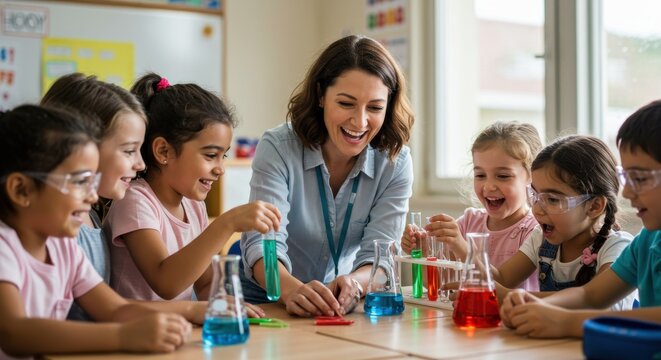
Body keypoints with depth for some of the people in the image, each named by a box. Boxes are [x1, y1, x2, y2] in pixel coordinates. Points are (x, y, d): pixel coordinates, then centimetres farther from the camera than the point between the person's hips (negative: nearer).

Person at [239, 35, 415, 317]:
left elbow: (377, 256, -11)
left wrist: (353, 284, -33)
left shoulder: (396, 163, -6)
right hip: (266, 302, -2)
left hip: (342, 310, 2)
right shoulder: (278, 148, -13)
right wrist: (293, 290, -42)